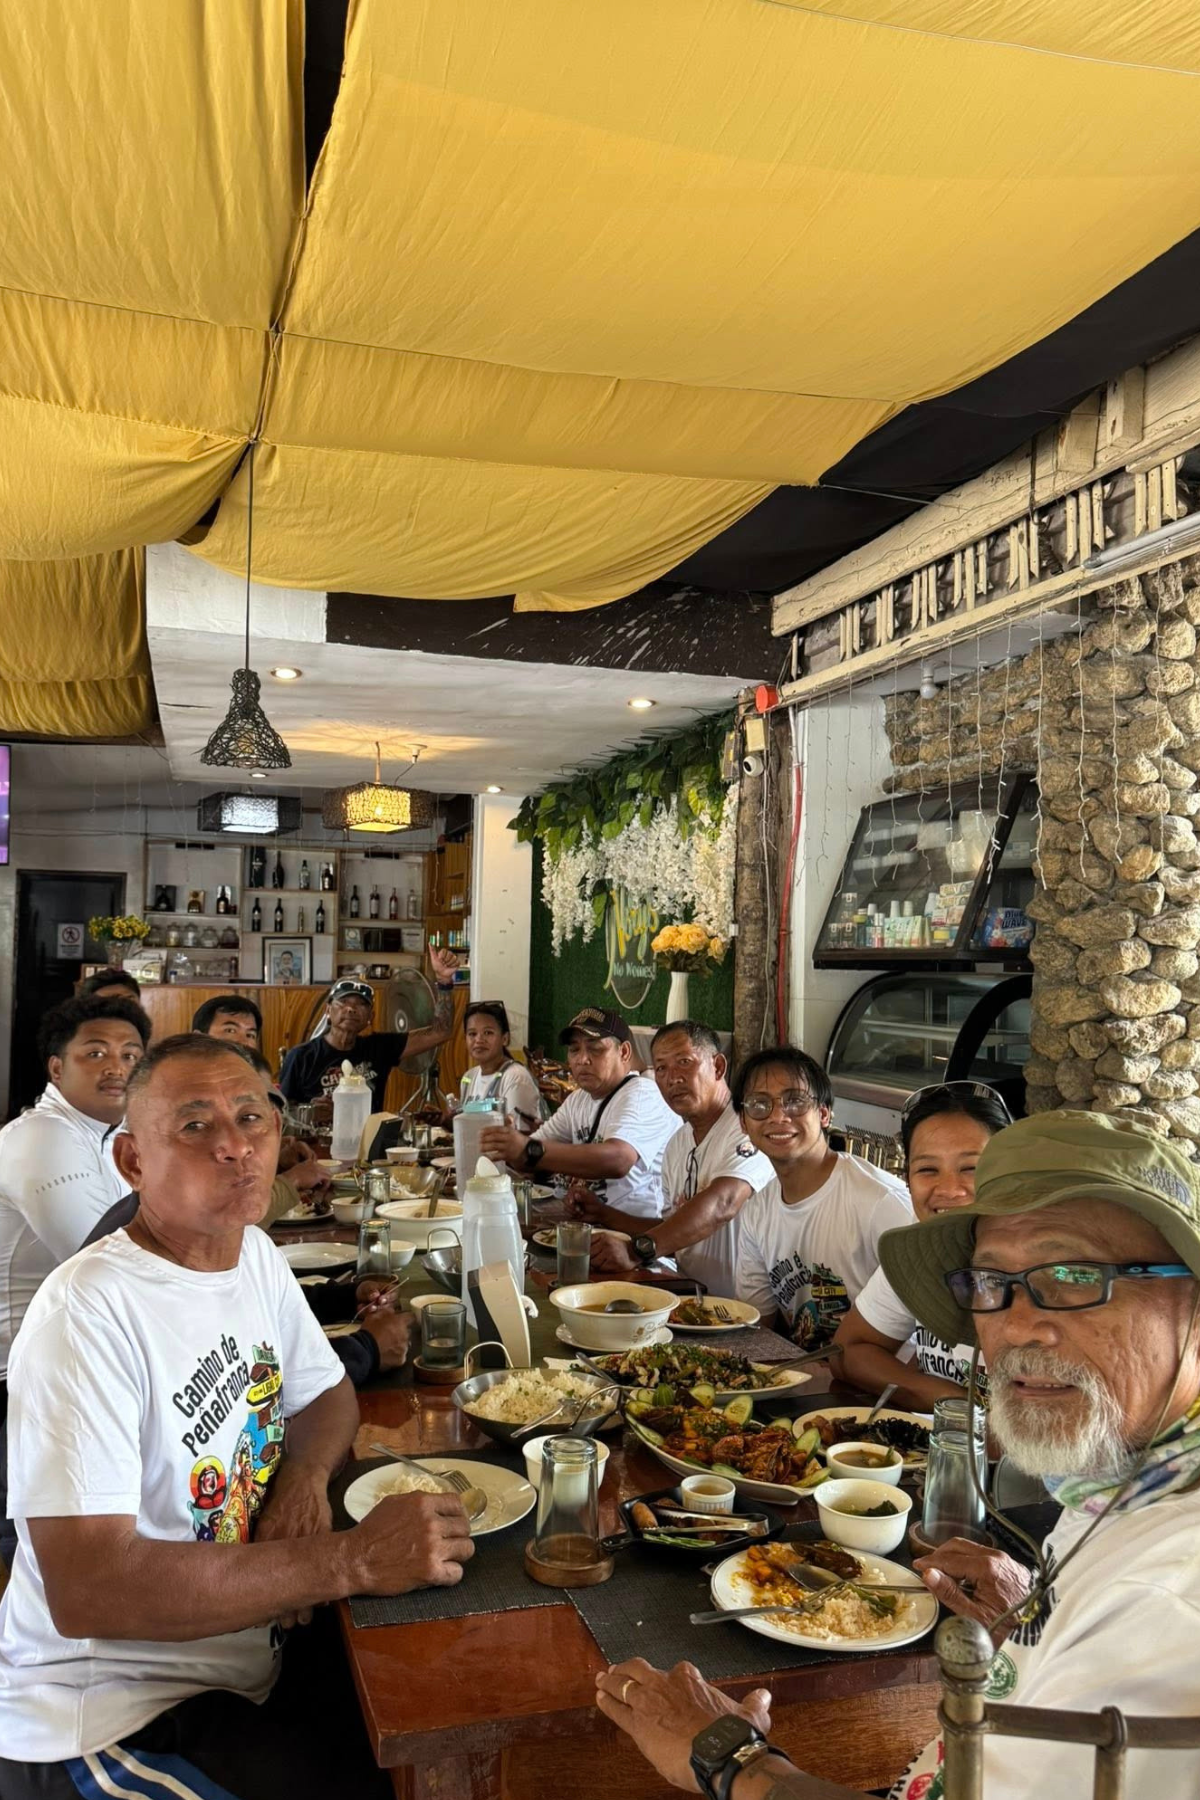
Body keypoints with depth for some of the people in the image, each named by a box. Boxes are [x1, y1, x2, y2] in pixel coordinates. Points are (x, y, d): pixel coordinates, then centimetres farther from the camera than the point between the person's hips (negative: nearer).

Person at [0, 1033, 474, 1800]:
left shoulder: (257, 1256, 1)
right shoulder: (89, 1313, -24)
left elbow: (329, 1394, 16)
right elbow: (87, 1589, -30)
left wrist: (304, 1479, -7)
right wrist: (352, 1558, -30)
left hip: (248, 1653, 8)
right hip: (110, 1715, -7)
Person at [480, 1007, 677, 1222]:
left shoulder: (642, 1095, -13)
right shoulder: (578, 1099, 15)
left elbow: (616, 1160, -30)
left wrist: (529, 1151, -35)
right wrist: (510, 1149, -15)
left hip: (640, 1227, -7)